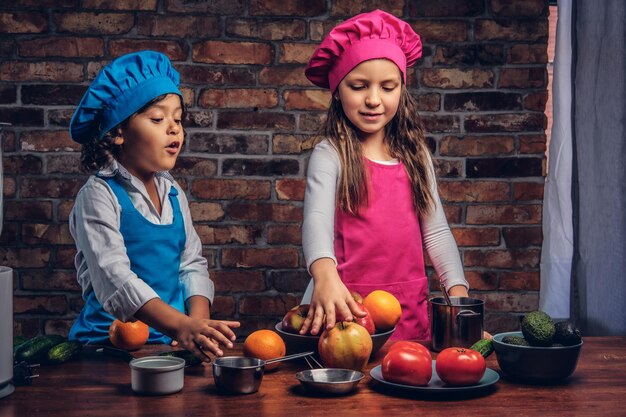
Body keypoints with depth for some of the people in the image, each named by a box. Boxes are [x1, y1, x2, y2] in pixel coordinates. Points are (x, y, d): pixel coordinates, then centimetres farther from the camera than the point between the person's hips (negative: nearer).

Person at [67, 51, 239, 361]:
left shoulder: (174, 194, 14)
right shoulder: (99, 195, -7)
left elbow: (192, 263, 11)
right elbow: (114, 277, -19)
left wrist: (198, 321, -10)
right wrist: (181, 326, -32)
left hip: (172, 339, 5)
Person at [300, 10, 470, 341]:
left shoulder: (415, 155, 9)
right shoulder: (330, 155, -6)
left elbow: (436, 230, 9)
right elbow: (317, 219, -23)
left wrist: (458, 289, -5)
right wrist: (325, 274, -42)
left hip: (410, 307, 4)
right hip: (349, 304, -4)